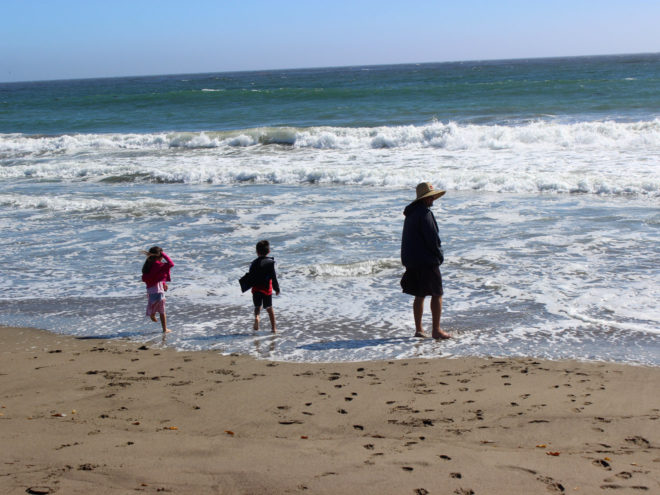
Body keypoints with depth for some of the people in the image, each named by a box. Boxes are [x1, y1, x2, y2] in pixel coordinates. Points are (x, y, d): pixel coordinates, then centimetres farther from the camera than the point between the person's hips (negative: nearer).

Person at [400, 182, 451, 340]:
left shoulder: (410, 213, 15)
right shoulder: (424, 213, -15)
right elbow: (432, 238, -18)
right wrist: (440, 256, -4)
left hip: (412, 260, 9)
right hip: (427, 261, -9)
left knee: (419, 295, 14)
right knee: (437, 294, -2)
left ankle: (418, 329, 16)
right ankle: (436, 330, -3)